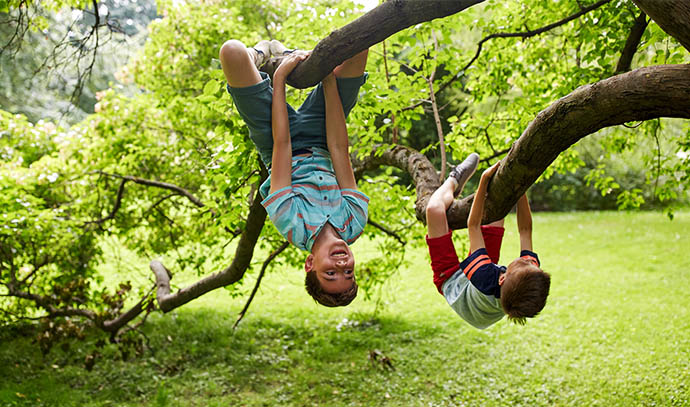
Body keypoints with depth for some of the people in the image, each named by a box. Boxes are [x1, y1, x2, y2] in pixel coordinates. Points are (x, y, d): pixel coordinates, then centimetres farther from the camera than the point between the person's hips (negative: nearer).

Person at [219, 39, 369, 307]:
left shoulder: (292, 225, -35)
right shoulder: (354, 222, -28)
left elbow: (282, 143, -32)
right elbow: (339, 149, -27)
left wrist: (279, 79, -25)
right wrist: (329, 78, -24)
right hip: (318, 139, 3)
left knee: (232, 51, -24)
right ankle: (261, 55, 22)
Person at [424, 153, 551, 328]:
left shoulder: (486, 279, -50)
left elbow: (473, 225, -37)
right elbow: (525, 230, -25)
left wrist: (484, 179, -34)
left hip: (451, 280, -5)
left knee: (435, 208, -18)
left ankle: (453, 181, 17)